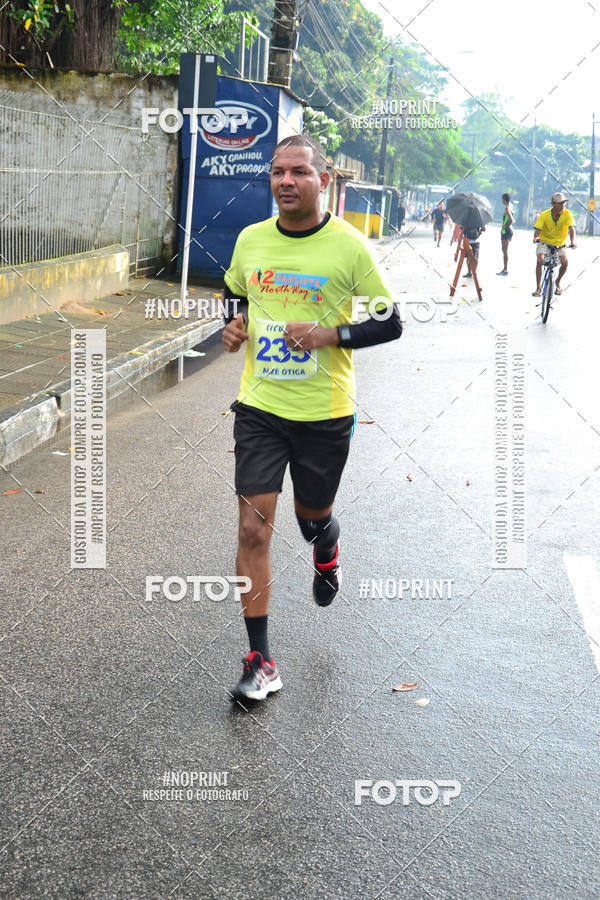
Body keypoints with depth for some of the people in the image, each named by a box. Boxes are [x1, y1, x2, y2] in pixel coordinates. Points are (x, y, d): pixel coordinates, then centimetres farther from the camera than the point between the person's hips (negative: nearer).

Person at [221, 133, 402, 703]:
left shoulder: (349, 246, -9)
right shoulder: (250, 240, 1)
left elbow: (390, 323, -4)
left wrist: (330, 335, -19)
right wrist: (233, 324, -2)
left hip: (325, 413, -2)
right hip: (259, 407, 2)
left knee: (312, 517, 17)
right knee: (253, 529, -6)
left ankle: (327, 550, 58)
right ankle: (260, 662, 3)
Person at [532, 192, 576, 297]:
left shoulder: (567, 213, -14)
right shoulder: (544, 215, -16)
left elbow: (571, 228, -21)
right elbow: (537, 230, -19)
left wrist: (572, 242, -39)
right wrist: (536, 237, -43)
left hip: (559, 244, 1)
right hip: (544, 242, -1)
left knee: (565, 261, -22)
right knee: (540, 260, -27)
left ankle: (558, 282, 8)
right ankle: (538, 288, -14)